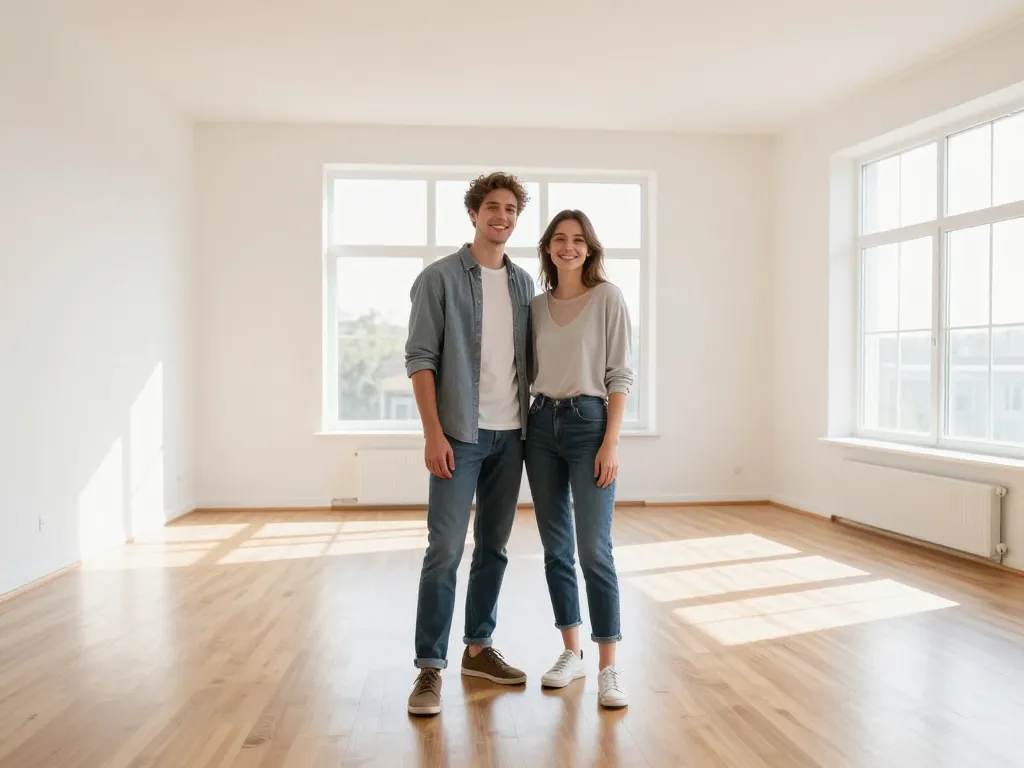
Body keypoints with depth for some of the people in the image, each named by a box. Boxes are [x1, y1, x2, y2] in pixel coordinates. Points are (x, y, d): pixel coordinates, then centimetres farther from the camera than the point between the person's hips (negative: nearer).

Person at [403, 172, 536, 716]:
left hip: (511, 434, 5)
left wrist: (530, 421, 8)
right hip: (461, 435, -5)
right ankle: (429, 668, 6)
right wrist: (434, 434, -14)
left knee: (494, 547, 11)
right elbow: (420, 358, -8)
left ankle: (479, 649, 25)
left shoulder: (523, 282, 12)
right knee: (445, 551, -4)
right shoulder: (439, 278, -3)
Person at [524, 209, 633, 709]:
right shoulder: (537, 304, 10)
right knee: (555, 547, 9)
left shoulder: (607, 297, -2)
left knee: (594, 549, -7)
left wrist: (611, 442, -13)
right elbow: (530, 371, 13)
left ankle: (608, 667, 4)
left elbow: (621, 375, -6)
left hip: (589, 422, -4)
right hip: (541, 425, 5)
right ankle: (571, 653, 22)